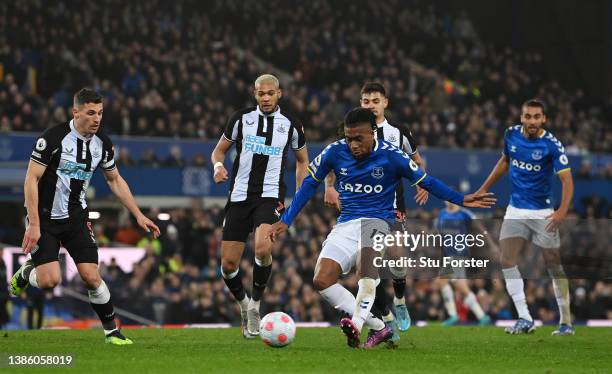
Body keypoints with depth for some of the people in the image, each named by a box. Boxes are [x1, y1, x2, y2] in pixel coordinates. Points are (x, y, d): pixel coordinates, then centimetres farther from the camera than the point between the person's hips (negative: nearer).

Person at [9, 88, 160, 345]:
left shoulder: (102, 143, -2)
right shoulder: (53, 138, -19)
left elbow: (115, 180, 14)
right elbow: (31, 180, -17)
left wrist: (138, 215, 10)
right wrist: (33, 225, -22)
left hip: (76, 217, 4)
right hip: (45, 216, -4)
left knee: (91, 276, -8)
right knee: (49, 280, -16)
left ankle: (111, 331, 8)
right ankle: (26, 273, 19)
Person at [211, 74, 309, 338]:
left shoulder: (291, 125, 6)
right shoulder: (242, 118, 6)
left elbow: (302, 160, 20)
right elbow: (219, 150, 15)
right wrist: (218, 166, -9)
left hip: (271, 197, -2)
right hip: (239, 196, 2)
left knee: (263, 249, -29)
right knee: (228, 264, -4)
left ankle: (255, 303, -6)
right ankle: (243, 304, 26)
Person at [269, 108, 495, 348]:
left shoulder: (391, 155, -7)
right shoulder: (335, 152, -1)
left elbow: (425, 181, 4)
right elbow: (310, 184, 11)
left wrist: (461, 200, -1)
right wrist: (286, 221, 8)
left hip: (377, 220, -4)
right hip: (345, 224, 4)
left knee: (365, 255, -38)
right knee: (322, 281, -15)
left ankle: (356, 324, -53)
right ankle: (379, 328, -8)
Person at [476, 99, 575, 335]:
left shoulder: (552, 145, -15)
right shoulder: (511, 134, 0)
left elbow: (566, 180, -21)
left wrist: (562, 211, -35)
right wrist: (485, 188, 19)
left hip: (543, 213, -4)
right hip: (515, 211, 4)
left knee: (554, 266, 0)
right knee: (507, 261, -11)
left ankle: (566, 322, 12)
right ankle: (525, 320, -9)